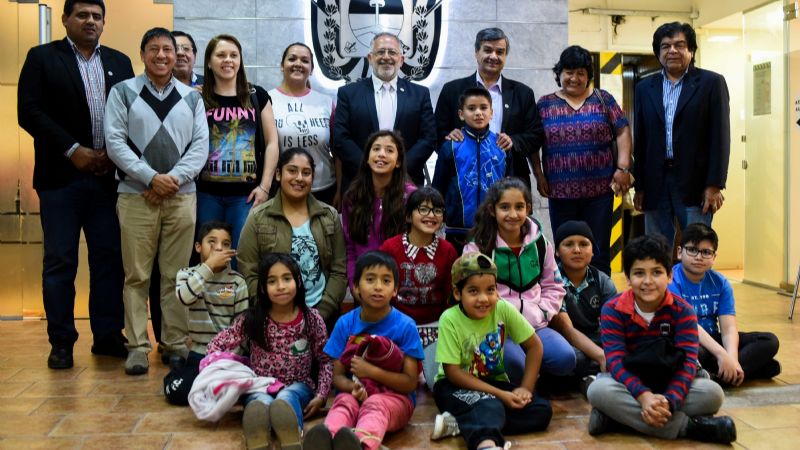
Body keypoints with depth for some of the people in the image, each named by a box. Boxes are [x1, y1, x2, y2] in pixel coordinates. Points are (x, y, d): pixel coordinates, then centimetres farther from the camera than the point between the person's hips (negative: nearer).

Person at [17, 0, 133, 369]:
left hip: (109, 176, 3)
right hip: (61, 177, -3)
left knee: (109, 259, 4)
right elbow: (29, 112, -6)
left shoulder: (119, 62, 13)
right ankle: (61, 341, 11)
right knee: (59, 262, 2)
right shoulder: (42, 58, 4)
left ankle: (108, 336, 14)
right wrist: (73, 151, -13)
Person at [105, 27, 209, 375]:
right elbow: (115, 142, -3)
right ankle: (137, 346, 8)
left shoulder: (191, 97, 12)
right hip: (136, 196, -2)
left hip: (182, 196, 2)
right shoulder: (123, 92, 5)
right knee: (137, 275, 1)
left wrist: (174, 178, -9)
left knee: (176, 275, 5)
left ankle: (176, 343, 13)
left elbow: (201, 145, 5)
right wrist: (151, 178, -12)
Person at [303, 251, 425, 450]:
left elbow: (410, 382, -7)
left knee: (375, 405, -36)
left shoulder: (405, 326, -6)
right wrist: (353, 388, -20)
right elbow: (337, 376, 4)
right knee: (344, 402, -32)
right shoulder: (345, 324, 2)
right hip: (355, 394, 3)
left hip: (394, 397, -3)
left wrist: (371, 371, -18)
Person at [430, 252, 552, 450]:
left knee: (542, 410, -18)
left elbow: (534, 346, -2)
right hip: (456, 385, -5)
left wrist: (526, 388, -15)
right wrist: (500, 395, -25)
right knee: (489, 405, -35)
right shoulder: (450, 319, -21)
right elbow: (453, 372, -20)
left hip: (494, 381, 5)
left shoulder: (504, 309, -13)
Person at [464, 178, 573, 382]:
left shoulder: (540, 243, 8)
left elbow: (553, 286, 15)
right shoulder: (478, 247, -4)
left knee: (565, 359, -21)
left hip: (534, 324, 4)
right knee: (515, 364, -32)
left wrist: (540, 315, 0)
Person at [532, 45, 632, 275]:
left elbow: (623, 132, 4)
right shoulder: (545, 104, 7)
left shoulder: (603, 99, 6)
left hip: (599, 190, 0)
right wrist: (538, 175, -1)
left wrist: (623, 167, -6)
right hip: (560, 193, 1)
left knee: (599, 253, 4)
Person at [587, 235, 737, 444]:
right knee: (598, 389, -34)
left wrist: (668, 402, -37)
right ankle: (689, 426, -31)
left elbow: (687, 361, -18)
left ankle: (622, 416, -28)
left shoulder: (682, 311, -8)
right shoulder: (612, 310, -11)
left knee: (713, 393, -26)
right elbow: (615, 360, -20)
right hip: (630, 384, -1)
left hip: (669, 383, 2)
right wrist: (643, 396, -39)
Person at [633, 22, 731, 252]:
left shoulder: (712, 83, 2)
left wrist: (714, 185, -10)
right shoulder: (645, 88, 12)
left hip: (695, 184, -3)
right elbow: (640, 140, 12)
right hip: (655, 187, 3)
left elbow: (720, 137, -3)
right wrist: (639, 186, 8)